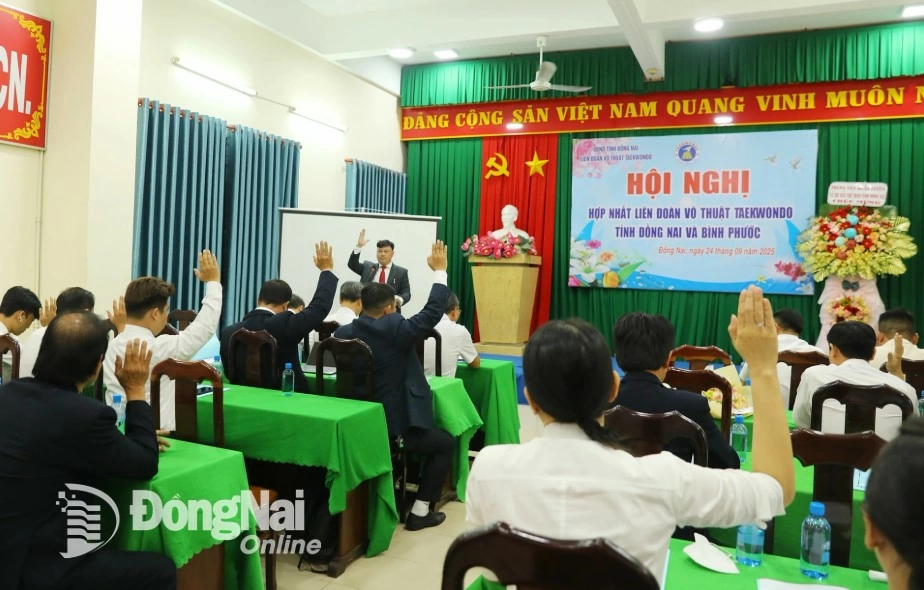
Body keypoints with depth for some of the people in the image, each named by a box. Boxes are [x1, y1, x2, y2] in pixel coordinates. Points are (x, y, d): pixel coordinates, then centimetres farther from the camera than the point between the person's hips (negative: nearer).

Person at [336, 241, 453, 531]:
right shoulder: (395, 329, -19)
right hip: (394, 425, -7)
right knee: (445, 443, 17)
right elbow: (433, 312, -15)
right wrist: (439, 271, -7)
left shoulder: (343, 333, -3)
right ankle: (420, 512, 13)